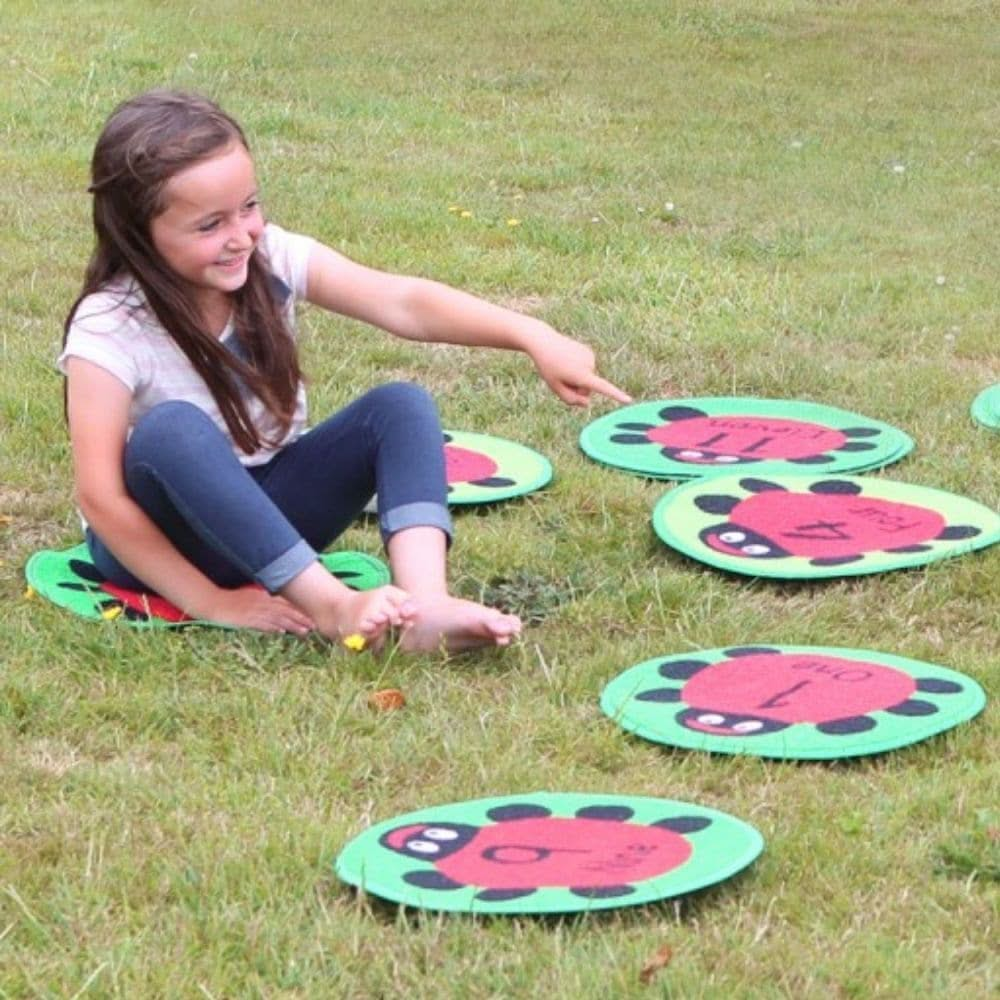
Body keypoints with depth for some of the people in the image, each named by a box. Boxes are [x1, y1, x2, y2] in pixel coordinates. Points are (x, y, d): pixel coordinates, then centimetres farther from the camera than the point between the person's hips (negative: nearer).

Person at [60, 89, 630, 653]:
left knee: (401, 406, -16)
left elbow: (403, 304, -21)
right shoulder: (109, 329, -23)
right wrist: (213, 603, -27)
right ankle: (331, 606, -37)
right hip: (163, 543, -5)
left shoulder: (272, 259, -11)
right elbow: (101, 499, -25)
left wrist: (533, 338, -34)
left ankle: (426, 606, -38)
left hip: (269, 512, 5)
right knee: (170, 430, -35)